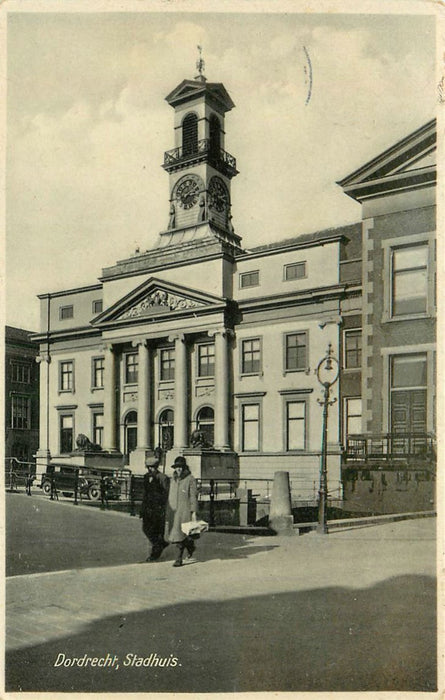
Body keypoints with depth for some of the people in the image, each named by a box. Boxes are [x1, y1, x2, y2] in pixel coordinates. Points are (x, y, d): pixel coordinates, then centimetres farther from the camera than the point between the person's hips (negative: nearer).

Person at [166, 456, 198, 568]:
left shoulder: (190, 479, -5)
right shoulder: (173, 479, 13)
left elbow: (193, 496, -7)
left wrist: (194, 512, -11)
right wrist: (168, 511, 17)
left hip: (185, 510, -6)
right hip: (174, 511, 6)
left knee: (181, 534, -8)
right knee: (175, 533, 7)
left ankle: (179, 559, 1)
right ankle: (190, 546, 32)